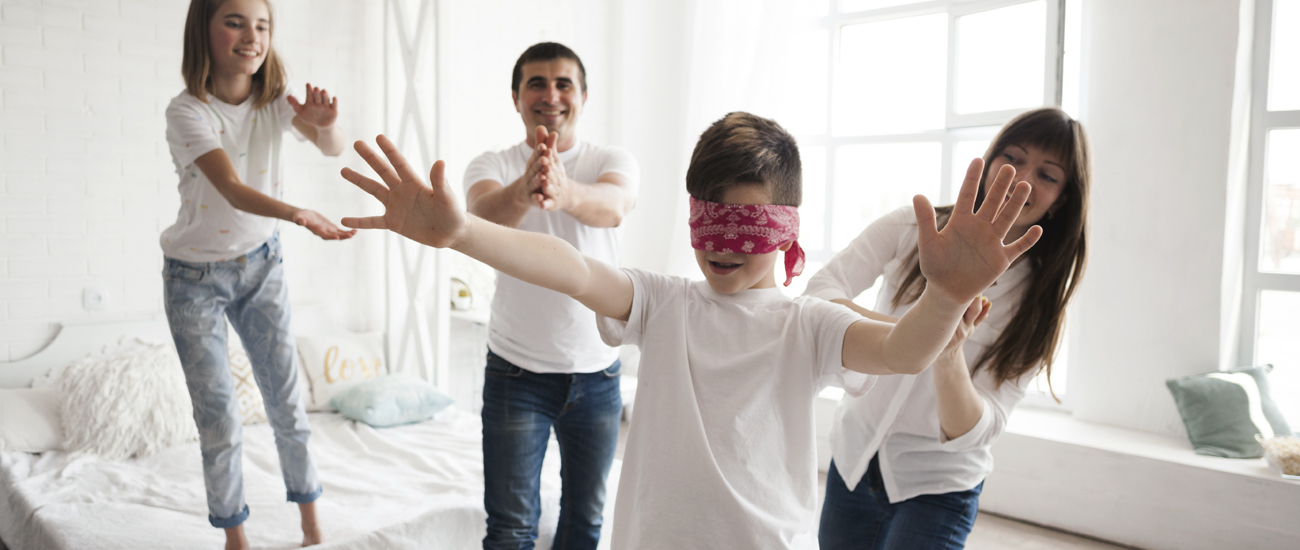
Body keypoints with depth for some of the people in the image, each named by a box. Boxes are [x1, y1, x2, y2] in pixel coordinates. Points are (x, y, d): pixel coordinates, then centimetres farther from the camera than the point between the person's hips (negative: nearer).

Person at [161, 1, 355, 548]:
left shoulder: (274, 98, -7)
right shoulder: (187, 111, -22)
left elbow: (332, 147, -15)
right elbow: (233, 189, -34)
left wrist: (326, 122, -39)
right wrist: (298, 213, -53)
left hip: (260, 264, 3)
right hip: (196, 276, -3)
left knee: (287, 401, 7)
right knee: (218, 421, 4)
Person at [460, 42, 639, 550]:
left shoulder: (613, 161, -3)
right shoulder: (492, 165, -3)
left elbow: (613, 206, -27)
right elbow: (485, 213, -27)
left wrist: (565, 192, -50)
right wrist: (524, 191, -50)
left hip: (597, 370, 1)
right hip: (515, 370, -1)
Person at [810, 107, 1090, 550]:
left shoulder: (1038, 300, -9)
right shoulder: (914, 227, -7)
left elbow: (975, 430, -18)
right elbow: (820, 291, -21)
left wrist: (949, 356, -39)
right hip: (853, 457, 2)